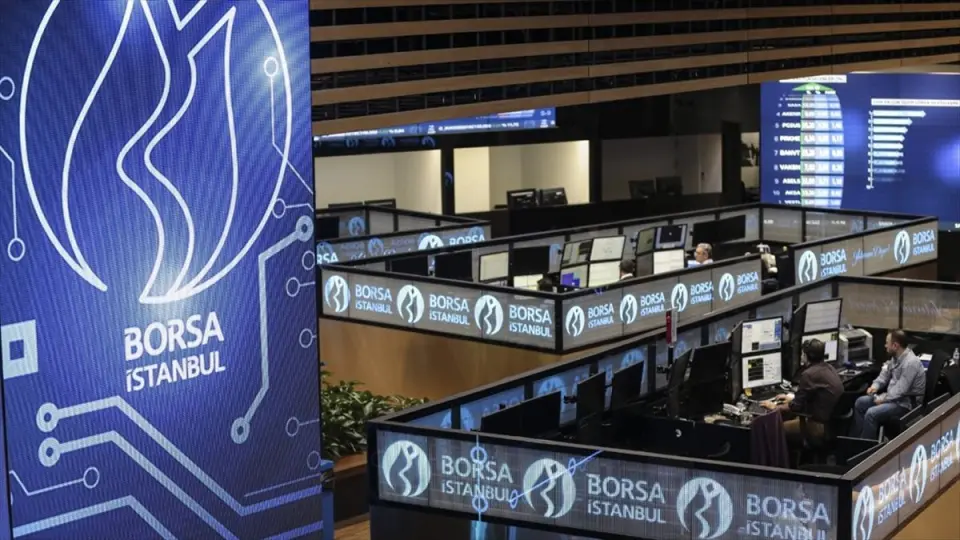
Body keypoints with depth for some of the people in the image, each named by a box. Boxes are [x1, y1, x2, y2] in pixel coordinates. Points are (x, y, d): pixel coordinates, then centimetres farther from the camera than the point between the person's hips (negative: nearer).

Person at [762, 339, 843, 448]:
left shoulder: (809, 374, -19)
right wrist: (793, 398, 27)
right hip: (835, 421, 9)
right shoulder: (829, 368, 7)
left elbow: (796, 406, -12)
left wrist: (774, 407, 4)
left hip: (821, 426, -9)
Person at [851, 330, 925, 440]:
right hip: (892, 396, 10)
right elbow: (885, 373, 17)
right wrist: (875, 386, -2)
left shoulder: (910, 363, -25)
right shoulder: (896, 357, 4)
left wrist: (883, 399, -18)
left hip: (905, 402, -10)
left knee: (871, 413, -26)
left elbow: (900, 390, -27)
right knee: (860, 403, 6)